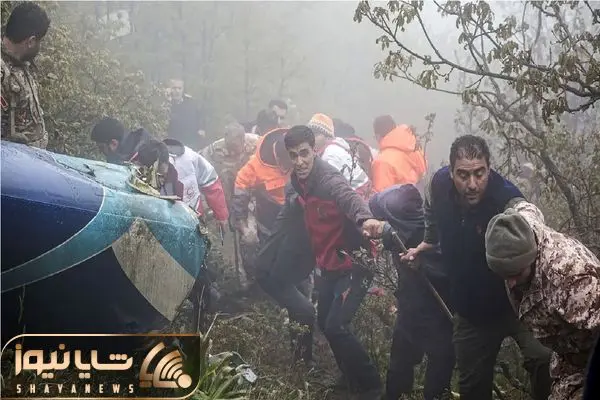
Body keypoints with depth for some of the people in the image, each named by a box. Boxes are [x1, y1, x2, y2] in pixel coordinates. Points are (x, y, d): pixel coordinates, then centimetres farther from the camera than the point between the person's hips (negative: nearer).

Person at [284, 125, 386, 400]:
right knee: (325, 323, 17)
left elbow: (349, 197, -48)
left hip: (353, 263, -9)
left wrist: (365, 219, -68)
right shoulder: (299, 181, 1)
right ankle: (351, 376, 38)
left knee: (336, 326, -16)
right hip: (330, 265, 9)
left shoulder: (328, 179, -25)